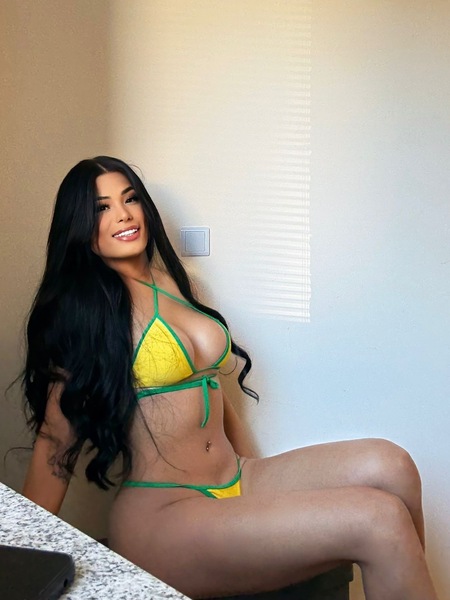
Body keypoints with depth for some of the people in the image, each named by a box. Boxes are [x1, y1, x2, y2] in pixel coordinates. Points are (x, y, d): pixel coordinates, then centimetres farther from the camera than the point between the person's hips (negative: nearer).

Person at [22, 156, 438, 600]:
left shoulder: (168, 280, 15)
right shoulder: (81, 313, -5)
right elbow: (54, 446, -4)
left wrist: (252, 472, 22)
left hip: (239, 482, 7)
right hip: (158, 514, -7)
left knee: (387, 465, -18)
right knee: (381, 520, -24)